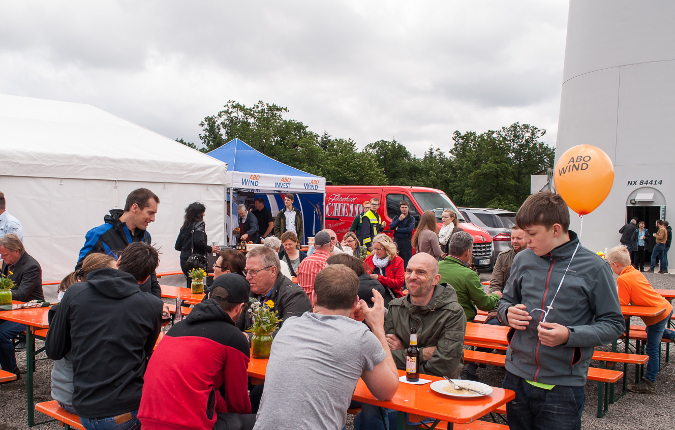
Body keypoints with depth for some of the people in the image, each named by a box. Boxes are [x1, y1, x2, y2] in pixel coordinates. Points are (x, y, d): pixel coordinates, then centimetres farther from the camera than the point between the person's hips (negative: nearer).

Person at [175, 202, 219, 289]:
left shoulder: (185, 226, 14)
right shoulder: (199, 224, -7)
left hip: (184, 261, 8)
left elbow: (177, 246, 15)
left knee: (190, 285, 14)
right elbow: (199, 242, -23)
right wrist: (210, 249, -9)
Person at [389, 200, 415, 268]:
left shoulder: (411, 219, 4)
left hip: (406, 242, -3)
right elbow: (390, 227, -2)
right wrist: (399, 219, -13)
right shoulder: (396, 218, 15)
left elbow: (409, 229, -13)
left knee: (406, 262, -5)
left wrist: (397, 229, -5)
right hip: (396, 241, 3)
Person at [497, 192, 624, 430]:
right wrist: (508, 313, -4)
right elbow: (506, 301, 19)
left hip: (563, 385, -4)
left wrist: (569, 335, -19)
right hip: (517, 377, 4)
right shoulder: (523, 260, 4)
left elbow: (614, 324, -5)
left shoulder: (593, 267, -7)